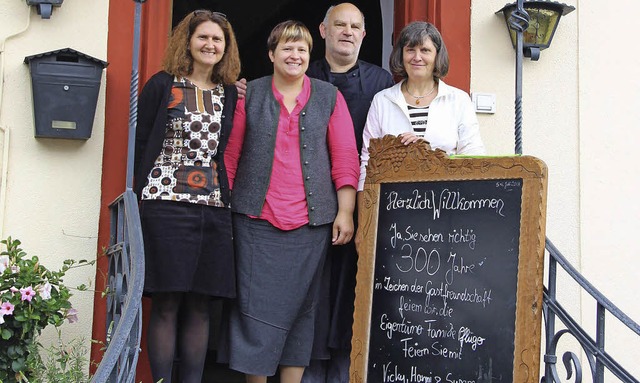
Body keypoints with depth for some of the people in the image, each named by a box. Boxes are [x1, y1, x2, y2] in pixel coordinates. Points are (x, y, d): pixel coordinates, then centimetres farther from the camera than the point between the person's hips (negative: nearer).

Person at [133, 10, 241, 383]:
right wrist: (141, 195, -2)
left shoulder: (231, 94, 14)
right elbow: (141, 142, 3)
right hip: (165, 203, -3)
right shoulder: (162, 85, 4)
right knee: (167, 304, -3)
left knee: (200, 306, 5)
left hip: (214, 208, 3)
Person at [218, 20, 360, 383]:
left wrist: (345, 211, -4)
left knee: (300, 306, 6)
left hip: (311, 221, 1)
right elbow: (230, 155, 6)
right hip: (256, 218, 0)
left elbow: (345, 157, 2)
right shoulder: (249, 94, 7)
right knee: (256, 305, 0)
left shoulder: (329, 97, 7)